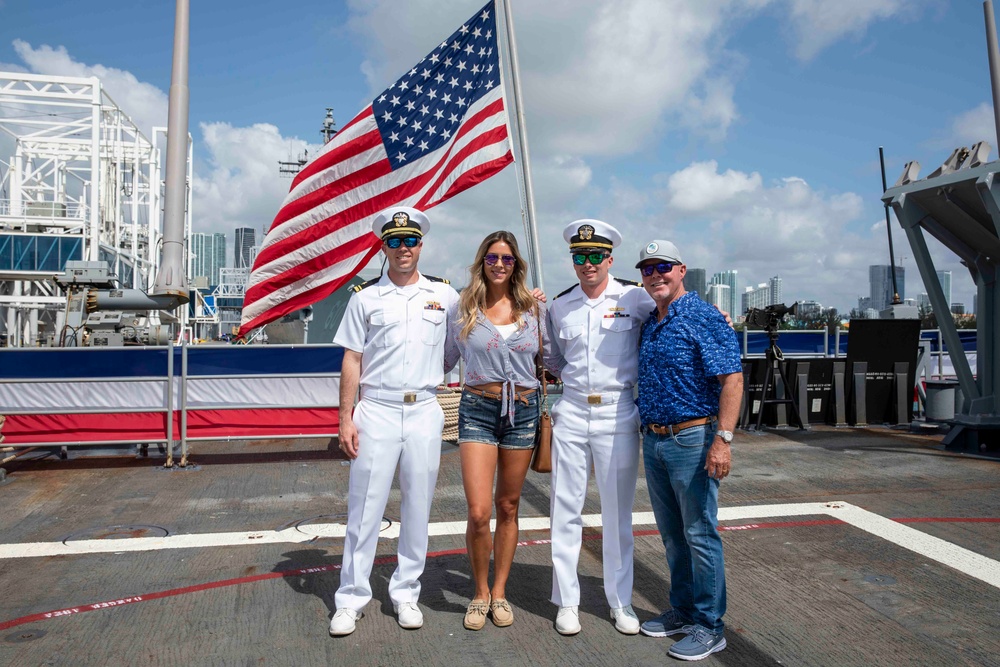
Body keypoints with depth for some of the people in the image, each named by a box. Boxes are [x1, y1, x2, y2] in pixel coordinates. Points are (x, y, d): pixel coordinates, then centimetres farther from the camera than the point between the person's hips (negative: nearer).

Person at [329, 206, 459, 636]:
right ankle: (351, 598, 16)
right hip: (376, 411, -1)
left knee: (417, 507, 9)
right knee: (365, 507, 2)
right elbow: (351, 360, 3)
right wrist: (346, 418, -2)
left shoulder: (445, 294, 6)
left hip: (425, 412, 1)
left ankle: (406, 593, 24)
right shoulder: (365, 297, 4)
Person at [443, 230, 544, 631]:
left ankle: (499, 593, 27)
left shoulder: (531, 308, 6)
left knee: (508, 507, 11)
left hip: (523, 410, 2)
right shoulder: (464, 308, 1)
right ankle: (480, 592, 16)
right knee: (479, 512, -8)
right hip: (478, 409, -2)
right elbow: (444, 359, 10)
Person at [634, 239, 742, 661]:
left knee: (699, 534, 1)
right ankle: (682, 611, 30)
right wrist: (648, 433, 14)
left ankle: (709, 626, 14)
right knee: (671, 534, 16)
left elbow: (732, 378, -17)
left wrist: (723, 439, -23)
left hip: (691, 439, -8)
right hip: (653, 440, 8)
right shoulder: (648, 325, 13)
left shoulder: (703, 318, -10)